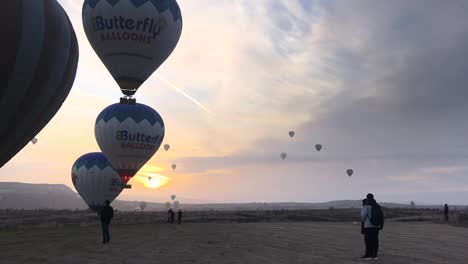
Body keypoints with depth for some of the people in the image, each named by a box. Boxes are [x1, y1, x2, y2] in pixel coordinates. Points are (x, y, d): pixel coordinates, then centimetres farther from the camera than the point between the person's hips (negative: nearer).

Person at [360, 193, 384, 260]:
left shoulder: (366, 206, -9)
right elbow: (381, 216, 9)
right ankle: (374, 255, 9)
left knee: (368, 240, -3)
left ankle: (368, 255, -2)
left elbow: (363, 215, -14)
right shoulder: (378, 206, 10)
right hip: (376, 226, 6)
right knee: (375, 240, 8)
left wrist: (363, 221, 7)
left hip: (368, 226, -6)